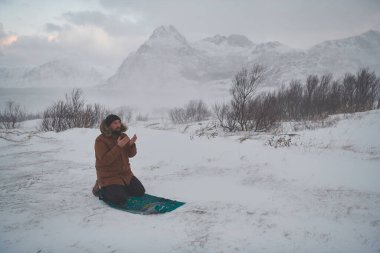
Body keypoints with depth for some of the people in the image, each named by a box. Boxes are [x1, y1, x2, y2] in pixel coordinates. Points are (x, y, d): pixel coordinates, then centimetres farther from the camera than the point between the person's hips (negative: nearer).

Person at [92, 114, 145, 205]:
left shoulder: (123, 136, 5)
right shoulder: (100, 140, -14)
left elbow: (131, 154, 3)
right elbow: (105, 160, -24)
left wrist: (131, 144, -19)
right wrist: (118, 146, -30)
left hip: (125, 174, 7)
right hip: (109, 177, -7)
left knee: (140, 191, 3)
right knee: (121, 199, -21)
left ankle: (120, 187, 22)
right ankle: (102, 189, 6)